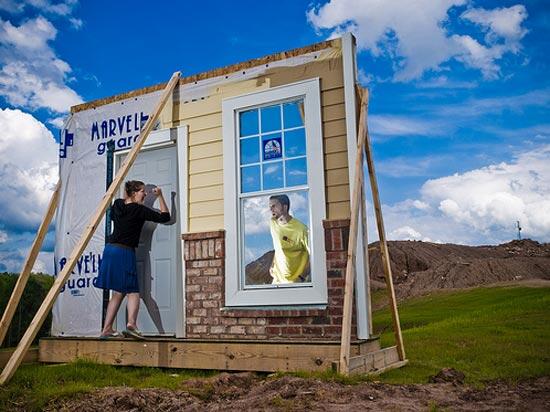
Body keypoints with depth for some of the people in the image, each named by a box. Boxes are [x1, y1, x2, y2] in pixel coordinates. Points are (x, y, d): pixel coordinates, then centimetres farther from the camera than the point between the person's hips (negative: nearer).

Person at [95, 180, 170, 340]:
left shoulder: (117, 205, 10)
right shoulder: (139, 210, -9)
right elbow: (165, 217, -5)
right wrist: (160, 196, 1)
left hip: (110, 249, 7)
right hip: (125, 253, -7)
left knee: (118, 293, 13)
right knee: (133, 291, -5)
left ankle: (107, 329, 11)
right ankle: (131, 323, -27)